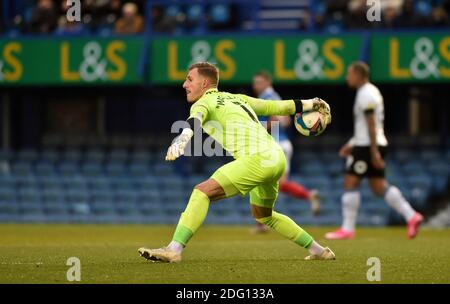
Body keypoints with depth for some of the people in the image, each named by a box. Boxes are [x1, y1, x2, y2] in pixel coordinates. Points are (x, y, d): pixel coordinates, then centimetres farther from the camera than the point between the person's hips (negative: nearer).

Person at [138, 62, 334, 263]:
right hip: (277, 158, 9)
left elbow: (196, 118, -21)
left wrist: (183, 137, -42)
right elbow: (274, 107, 33)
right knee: (263, 215, 30)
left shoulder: (203, 103, 3)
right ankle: (318, 250, 35)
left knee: (202, 193, -13)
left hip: (257, 159, -9)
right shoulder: (237, 98, 26)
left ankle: (174, 250, -26)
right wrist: (310, 104, 47)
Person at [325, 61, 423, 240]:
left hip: (367, 146, -10)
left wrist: (374, 152, -22)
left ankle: (347, 229, -4)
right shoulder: (371, 91, 19)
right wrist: (352, 144, 24)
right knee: (379, 186, 9)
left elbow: (371, 124, -19)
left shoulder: (366, 94, -13)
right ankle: (411, 216, 0)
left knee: (350, 183, -5)